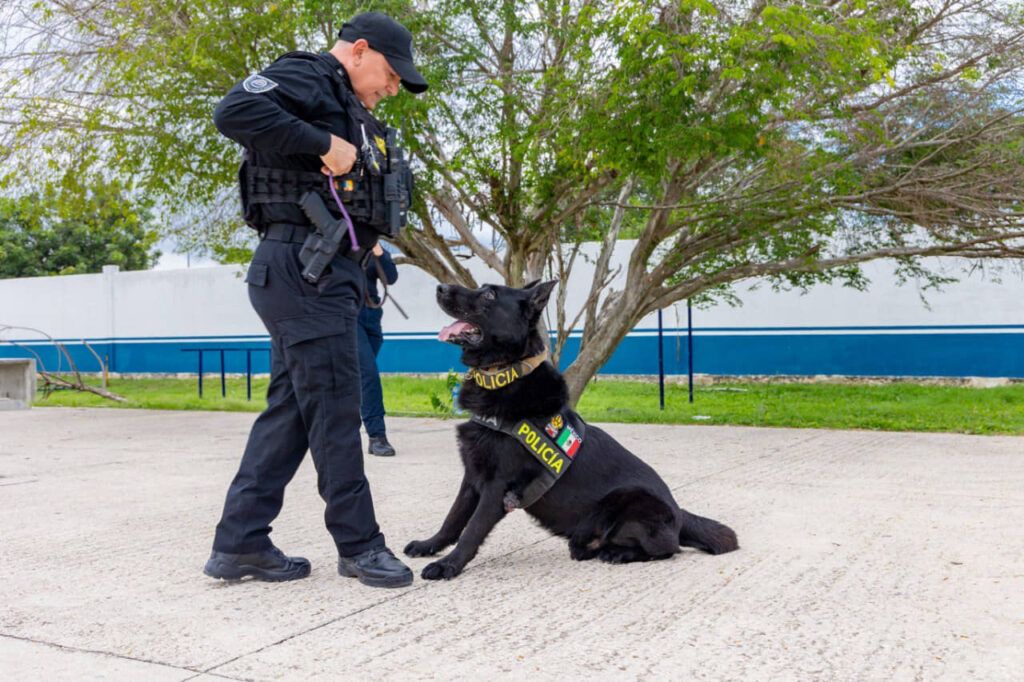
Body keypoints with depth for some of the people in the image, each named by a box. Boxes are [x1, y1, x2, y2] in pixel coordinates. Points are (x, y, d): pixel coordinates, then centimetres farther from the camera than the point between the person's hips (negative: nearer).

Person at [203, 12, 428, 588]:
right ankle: (359, 545, 5)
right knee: (335, 410, -4)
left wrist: (366, 238, 4)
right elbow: (235, 111, -22)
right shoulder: (307, 78, -4)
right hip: (305, 267, -10)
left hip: (328, 274, 10)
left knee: (291, 409, 10)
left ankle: (240, 543, 15)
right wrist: (323, 143, -19)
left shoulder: (349, 110, 25)